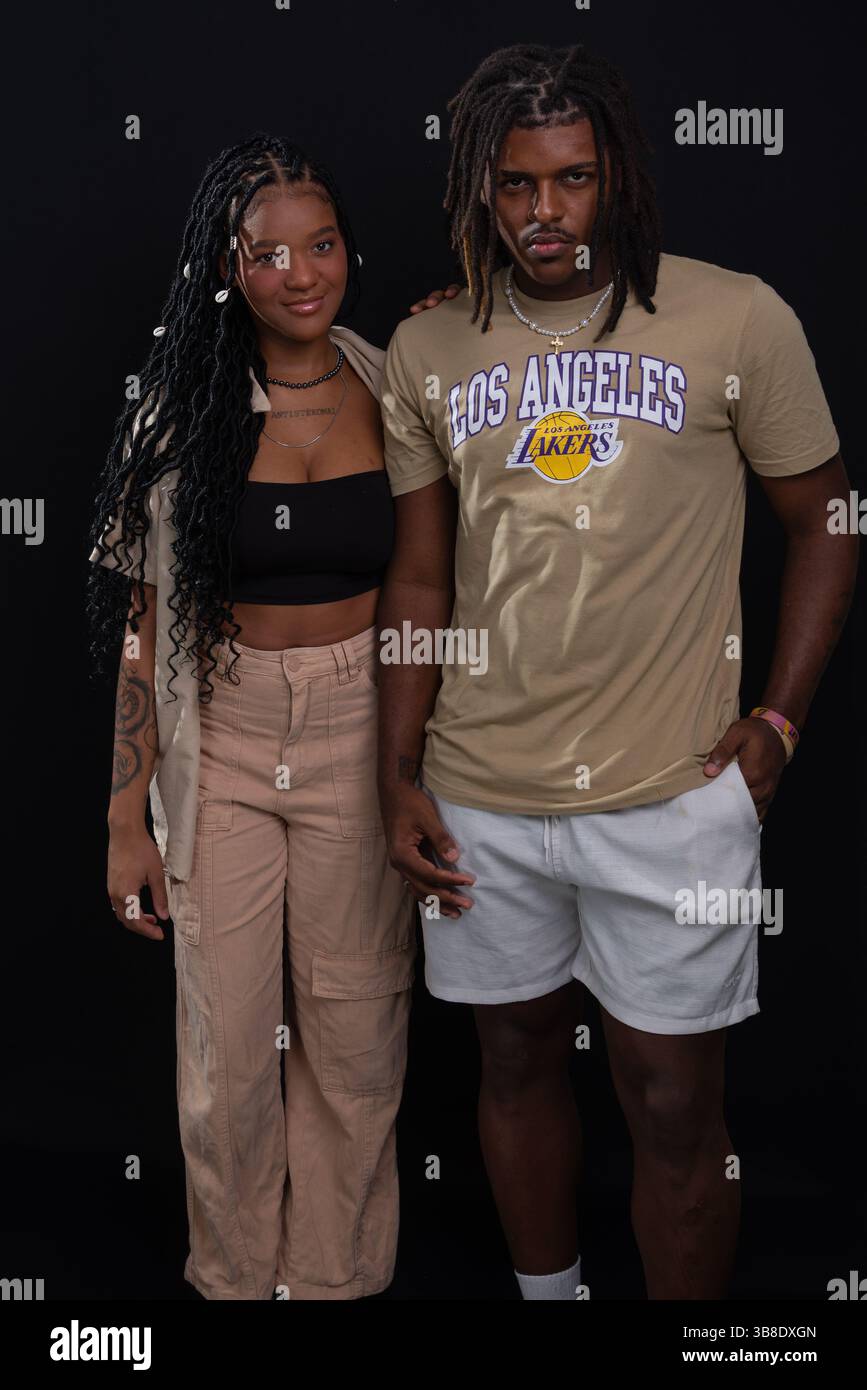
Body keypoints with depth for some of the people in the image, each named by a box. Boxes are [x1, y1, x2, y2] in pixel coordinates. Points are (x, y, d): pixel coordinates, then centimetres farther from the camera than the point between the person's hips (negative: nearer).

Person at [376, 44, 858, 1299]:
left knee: (673, 1106, 7)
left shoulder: (738, 321, -5)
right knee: (519, 1061, 19)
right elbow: (421, 580, 8)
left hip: (672, 796, -3)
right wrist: (398, 782, 4)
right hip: (478, 803, 3)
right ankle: (547, 1292, 43)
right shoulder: (426, 355, 4)